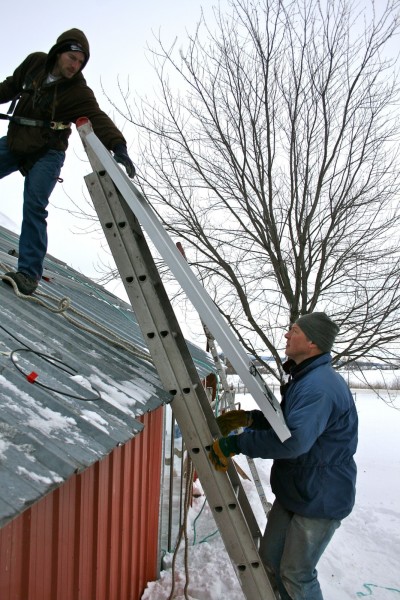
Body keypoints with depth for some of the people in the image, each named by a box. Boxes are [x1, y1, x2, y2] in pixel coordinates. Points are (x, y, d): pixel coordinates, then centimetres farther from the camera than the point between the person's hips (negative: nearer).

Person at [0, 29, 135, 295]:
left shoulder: (79, 91, -14)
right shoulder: (35, 63, 0)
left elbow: (97, 118, -30)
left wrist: (118, 145, -46)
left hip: (47, 153, -6)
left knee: (34, 207, -18)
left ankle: (29, 272, -18)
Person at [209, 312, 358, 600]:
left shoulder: (319, 385, -29)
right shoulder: (305, 377, 7)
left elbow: (294, 439, -41)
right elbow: (286, 420, 19)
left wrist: (236, 443, -32)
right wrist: (247, 417, 3)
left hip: (320, 500, -10)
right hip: (293, 491, 10)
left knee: (296, 575, 7)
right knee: (270, 559, 20)